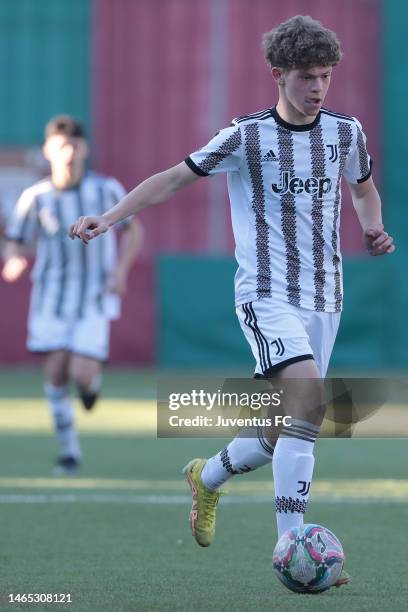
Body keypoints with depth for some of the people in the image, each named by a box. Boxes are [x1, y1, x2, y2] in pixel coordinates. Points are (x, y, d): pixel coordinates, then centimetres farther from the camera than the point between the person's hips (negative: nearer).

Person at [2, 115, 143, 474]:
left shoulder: (107, 190, -6)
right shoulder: (35, 198, -6)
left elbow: (132, 229, 7)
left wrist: (121, 270, -8)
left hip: (94, 299, -1)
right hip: (51, 297, 1)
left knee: (81, 373, -13)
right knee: (56, 373, -7)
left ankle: (93, 379, 26)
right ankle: (69, 452, 8)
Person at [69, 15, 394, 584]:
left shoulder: (345, 132, 6)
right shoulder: (247, 137, -7)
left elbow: (364, 189, 25)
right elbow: (174, 178, -1)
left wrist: (374, 230, 5)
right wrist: (110, 217, -10)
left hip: (324, 299, 5)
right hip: (267, 295, -5)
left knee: (287, 429, 7)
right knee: (309, 393, -27)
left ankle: (208, 477, 39)